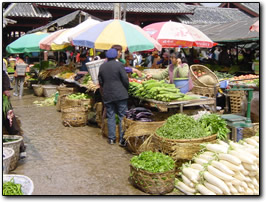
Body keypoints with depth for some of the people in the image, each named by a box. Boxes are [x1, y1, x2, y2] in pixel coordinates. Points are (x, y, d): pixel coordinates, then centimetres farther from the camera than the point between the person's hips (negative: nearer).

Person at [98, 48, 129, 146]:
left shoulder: (102, 66, 6)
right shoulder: (119, 65, -8)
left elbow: (100, 82, 10)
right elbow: (125, 79, -10)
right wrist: (126, 89, 7)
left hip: (107, 95, 4)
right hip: (120, 94, -4)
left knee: (110, 117, 11)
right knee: (122, 116, 2)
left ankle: (111, 138, 16)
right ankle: (122, 139, 1)